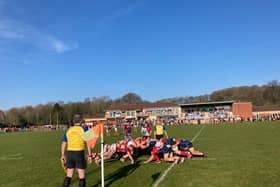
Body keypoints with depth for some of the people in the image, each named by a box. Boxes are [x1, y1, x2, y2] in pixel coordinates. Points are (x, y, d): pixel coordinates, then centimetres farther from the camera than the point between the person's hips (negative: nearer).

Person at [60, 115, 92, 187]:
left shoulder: (68, 130, 8)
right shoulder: (84, 129, -4)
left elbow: (63, 144, 8)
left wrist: (63, 155, 14)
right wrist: (90, 155, -3)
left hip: (69, 153, 4)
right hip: (79, 153, -4)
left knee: (69, 176, 14)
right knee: (82, 176, 5)